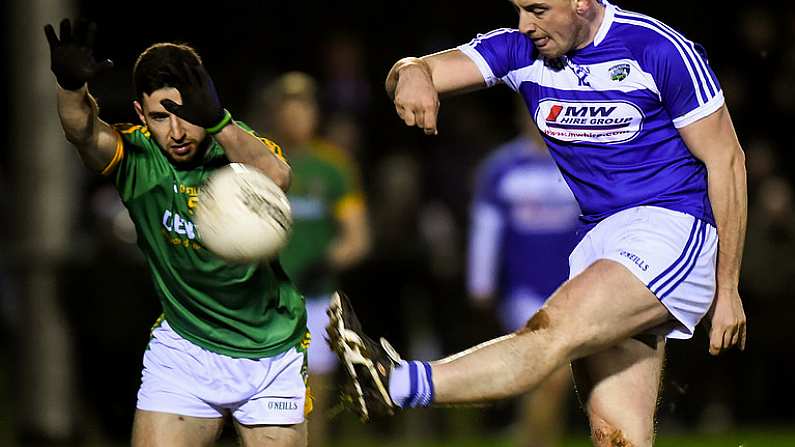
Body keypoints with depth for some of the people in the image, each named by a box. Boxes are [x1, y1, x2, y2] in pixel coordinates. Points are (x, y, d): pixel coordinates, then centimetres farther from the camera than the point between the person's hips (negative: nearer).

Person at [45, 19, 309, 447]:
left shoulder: (246, 151, -14)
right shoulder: (136, 158, -12)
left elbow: (276, 178, -38)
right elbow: (84, 130, -32)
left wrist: (216, 121, -53)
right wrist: (70, 86, -54)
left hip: (273, 355, 0)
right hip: (183, 349, 0)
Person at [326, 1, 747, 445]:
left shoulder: (660, 50, -9)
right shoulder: (521, 49, 6)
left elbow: (726, 160, -6)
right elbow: (428, 71, -2)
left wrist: (727, 290, -7)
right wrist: (412, 74, -30)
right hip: (598, 241, 7)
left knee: (552, 333, -28)